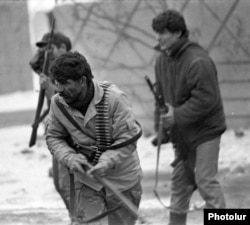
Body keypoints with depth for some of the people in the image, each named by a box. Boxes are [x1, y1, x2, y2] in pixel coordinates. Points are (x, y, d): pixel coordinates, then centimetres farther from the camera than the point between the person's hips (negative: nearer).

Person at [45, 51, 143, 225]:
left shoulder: (114, 99, -23)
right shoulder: (58, 103, -11)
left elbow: (128, 139, -19)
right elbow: (54, 138, 2)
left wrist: (107, 162, -33)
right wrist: (70, 157, -18)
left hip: (121, 178, -2)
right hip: (86, 180, 2)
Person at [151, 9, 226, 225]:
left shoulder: (198, 62, -23)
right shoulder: (162, 60, 4)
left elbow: (206, 99, -24)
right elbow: (161, 94, 12)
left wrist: (177, 116, -24)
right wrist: (160, 124, 4)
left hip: (204, 130, -8)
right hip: (181, 134, 8)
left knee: (205, 180, -10)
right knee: (180, 180, 14)